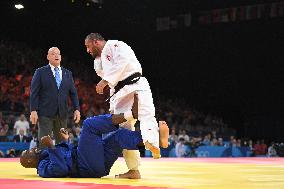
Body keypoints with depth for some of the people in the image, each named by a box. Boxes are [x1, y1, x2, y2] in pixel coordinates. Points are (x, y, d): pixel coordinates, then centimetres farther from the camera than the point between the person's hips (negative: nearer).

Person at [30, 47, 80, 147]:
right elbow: (34, 93, -2)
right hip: (45, 113, -4)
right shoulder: (40, 72, 3)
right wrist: (33, 110, -11)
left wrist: (77, 109, 1)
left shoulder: (67, 73, 14)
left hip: (62, 113, 4)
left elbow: (73, 93, 12)